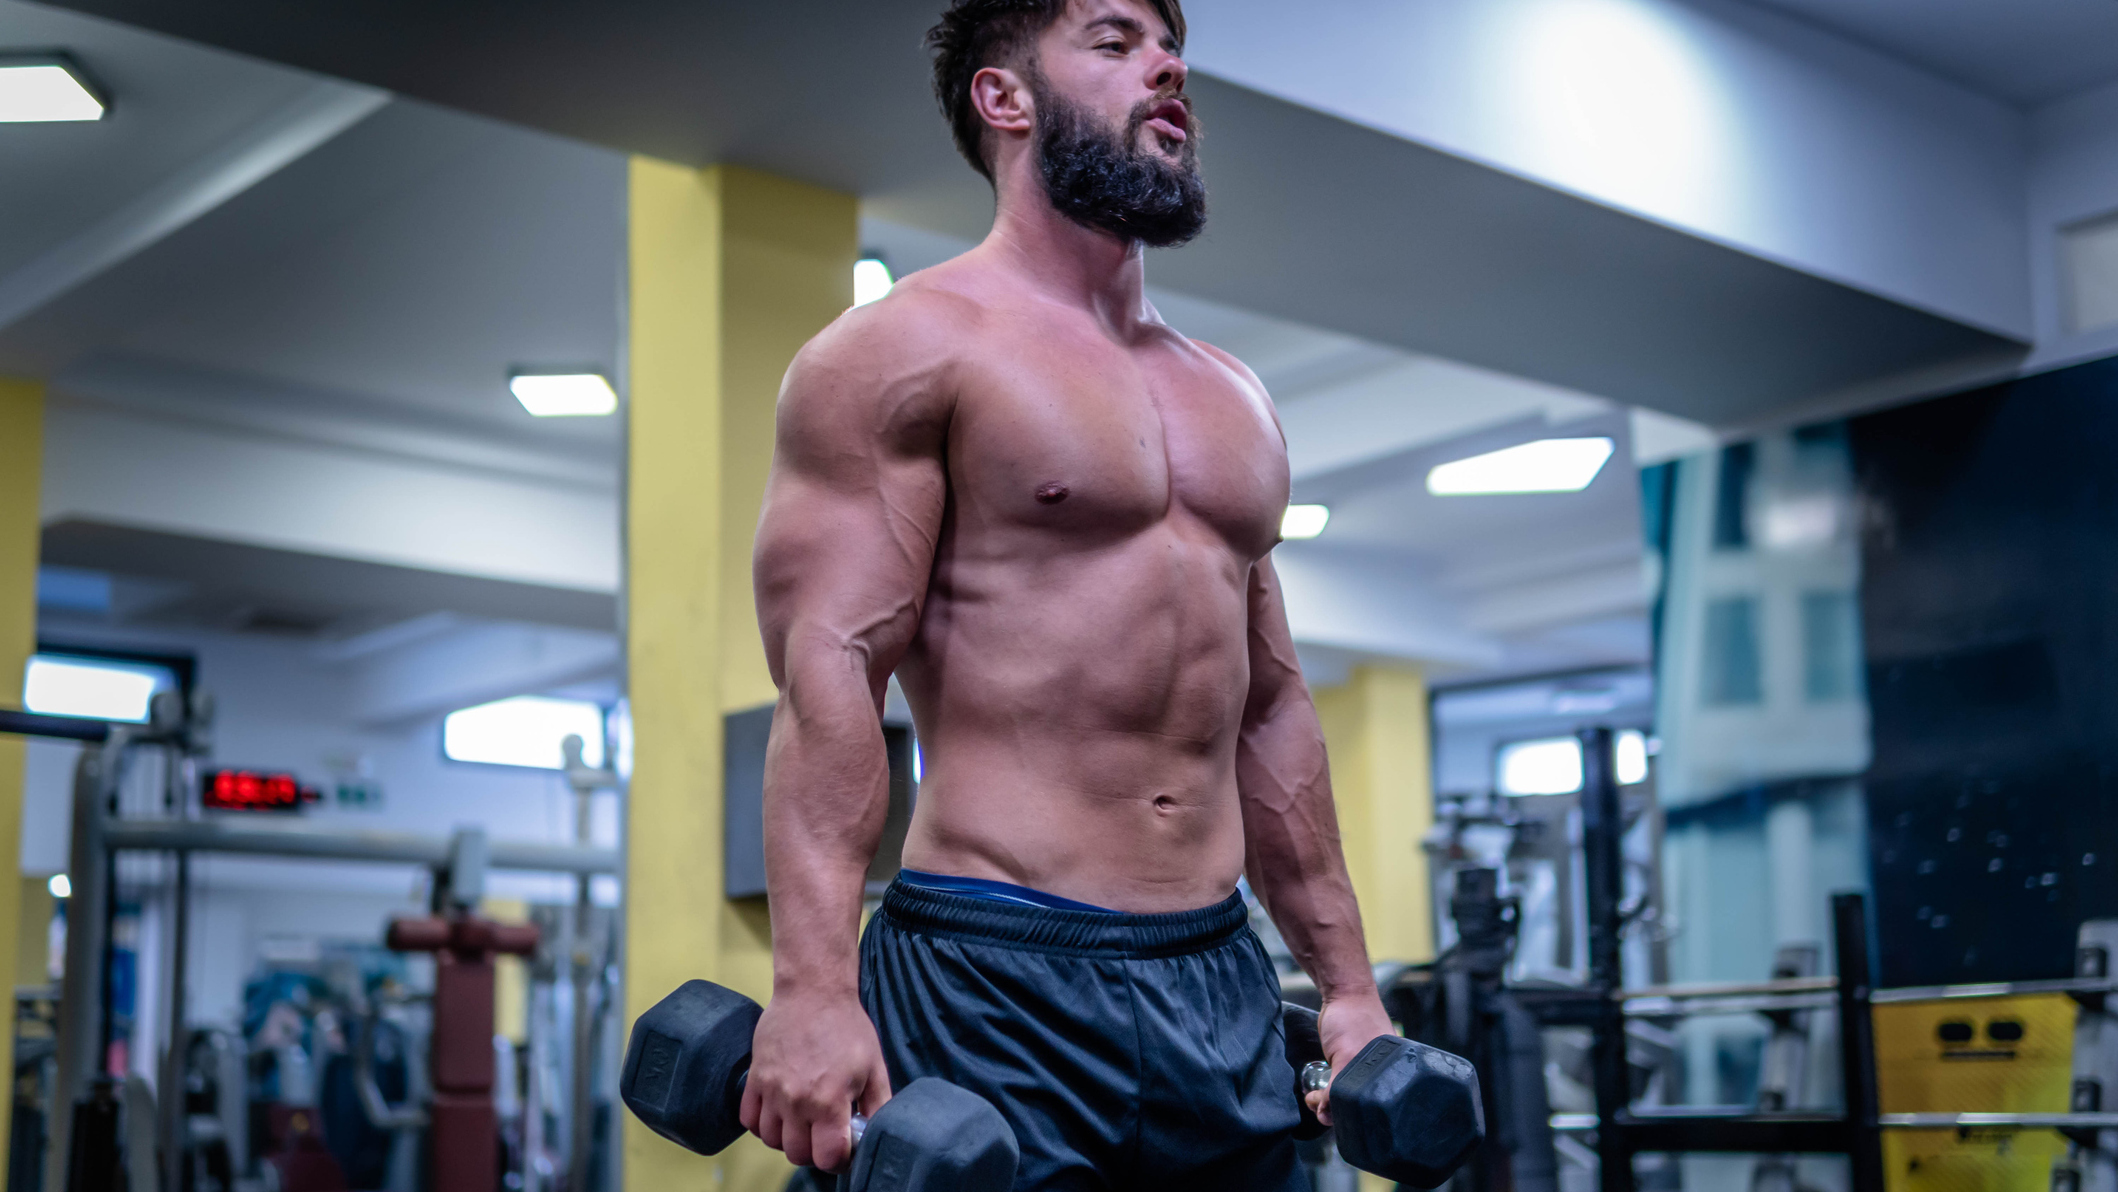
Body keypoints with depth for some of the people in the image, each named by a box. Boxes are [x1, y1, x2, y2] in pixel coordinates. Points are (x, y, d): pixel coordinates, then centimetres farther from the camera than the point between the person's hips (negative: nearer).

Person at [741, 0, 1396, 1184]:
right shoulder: (904, 351, -3)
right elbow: (828, 671, -13)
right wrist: (813, 989, -24)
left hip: (1224, 984, 7)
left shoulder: (1234, 398, 18)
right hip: (995, 976, -6)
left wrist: (1348, 982, 17)